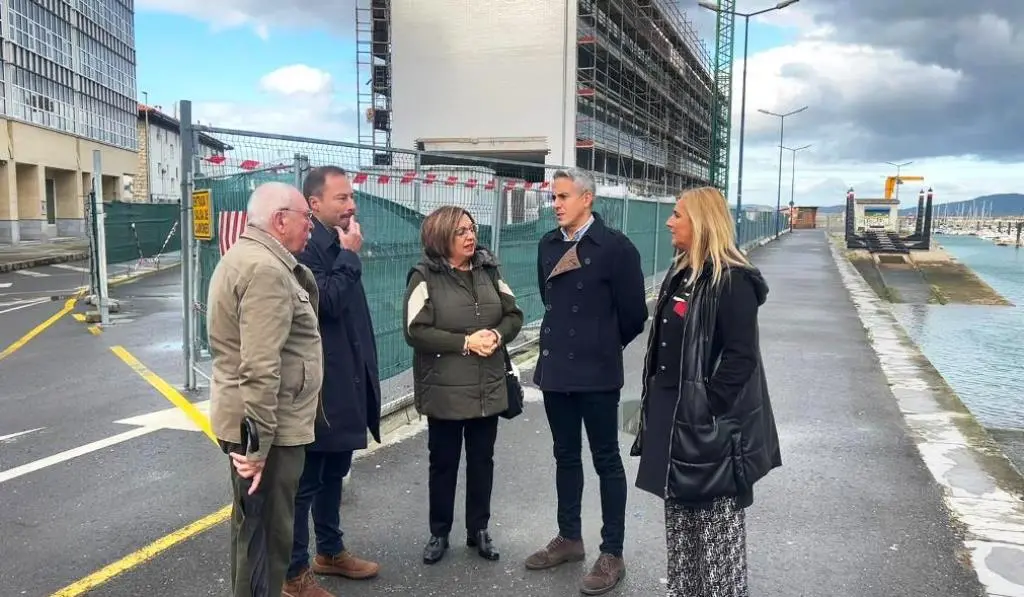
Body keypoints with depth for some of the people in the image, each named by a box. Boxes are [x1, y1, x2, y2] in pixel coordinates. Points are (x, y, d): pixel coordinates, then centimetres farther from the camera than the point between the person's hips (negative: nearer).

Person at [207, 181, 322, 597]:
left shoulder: (244, 257, 14)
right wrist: (258, 443, -24)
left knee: (254, 526, 22)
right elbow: (260, 369, -26)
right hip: (268, 427, -11)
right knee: (266, 532, 2)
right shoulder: (266, 269, -21)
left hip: (251, 420, 11)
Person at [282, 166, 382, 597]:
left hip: (345, 381, 9)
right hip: (319, 385, -9)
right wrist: (350, 255, -18)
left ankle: (330, 551, 35)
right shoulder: (306, 246, -16)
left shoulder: (336, 245, 12)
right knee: (305, 480, 2)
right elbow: (327, 301, -29)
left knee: (334, 472, 20)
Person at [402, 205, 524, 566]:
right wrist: (465, 342, -20)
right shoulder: (425, 276, -9)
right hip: (445, 390, -4)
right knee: (444, 462, 10)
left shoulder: (488, 269, 5)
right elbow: (416, 331, -15)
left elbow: (514, 315, 7)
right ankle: (439, 533, 27)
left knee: (482, 459, 13)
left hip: (488, 388, 4)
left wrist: (497, 335, -14)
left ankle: (479, 530, 29)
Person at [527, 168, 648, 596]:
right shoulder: (548, 246, 7)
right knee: (566, 457, 17)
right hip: (555, 368, 6)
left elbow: (634, 314, -7)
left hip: (596, 372, -6)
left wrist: (604, 347, 5)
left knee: (606, 461, 5)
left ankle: (612, 554, 16)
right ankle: (569, 538, 32)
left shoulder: (616, 247, -11)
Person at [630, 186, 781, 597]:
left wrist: (707, 409, -20)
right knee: (680, 517, 18)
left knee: (717, 521, 5)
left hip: (710, 425, -9)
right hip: (674, 418, 9)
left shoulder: (733, 281, -16)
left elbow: (740, 357, -20)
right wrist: (655, 404, 13)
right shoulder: (680, 275, 11)